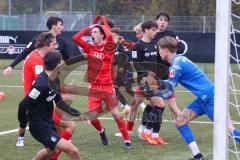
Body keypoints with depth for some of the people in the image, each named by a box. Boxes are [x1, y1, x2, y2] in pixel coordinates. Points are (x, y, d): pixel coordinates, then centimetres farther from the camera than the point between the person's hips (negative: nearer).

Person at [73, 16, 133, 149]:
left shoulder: (108, 48, -5)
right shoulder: (90, 48, 7)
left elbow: (109, 36, -25)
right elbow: (76, 38, 1)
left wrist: (104, 23, -7)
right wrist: (89, 27, 3)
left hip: (107, 87, -4)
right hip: (94, 88, 4)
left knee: (116, 114, -8)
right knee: (92, 117, -1)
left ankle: (127, 140, 2)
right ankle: (101, 132, 31)